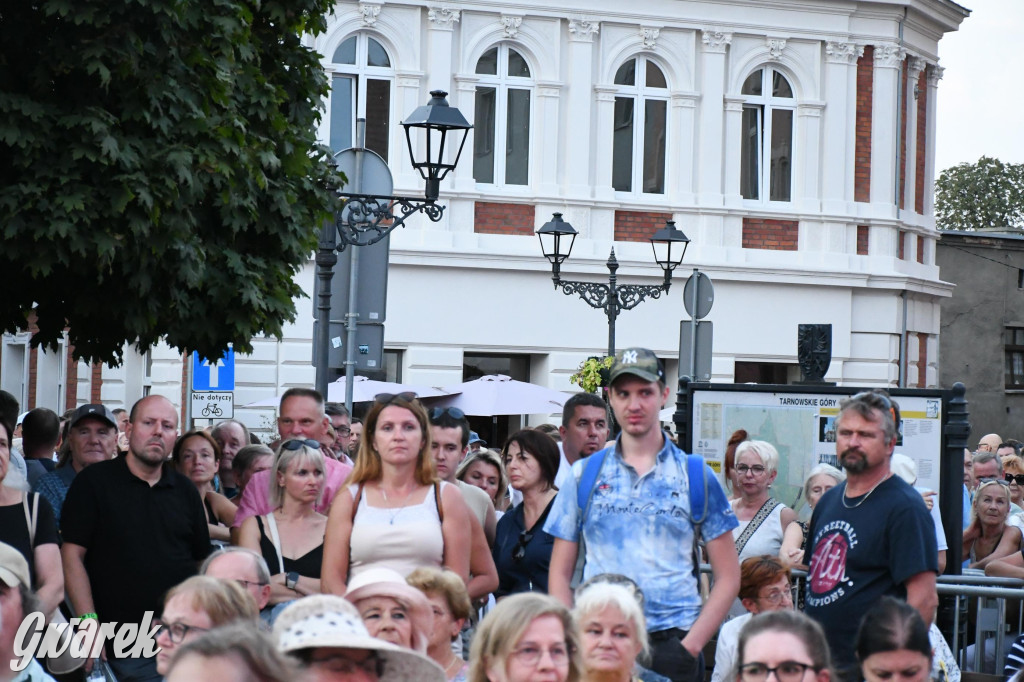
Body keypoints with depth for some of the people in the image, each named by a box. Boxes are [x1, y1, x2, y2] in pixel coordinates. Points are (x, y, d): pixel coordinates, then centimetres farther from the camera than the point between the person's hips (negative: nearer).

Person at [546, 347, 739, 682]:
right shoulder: (585, 475, 9)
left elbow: (728, 578, 5)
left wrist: (690, 645, -7)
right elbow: (559, 574, 9)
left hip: (671, 643, -1)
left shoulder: (697, 477, 6)